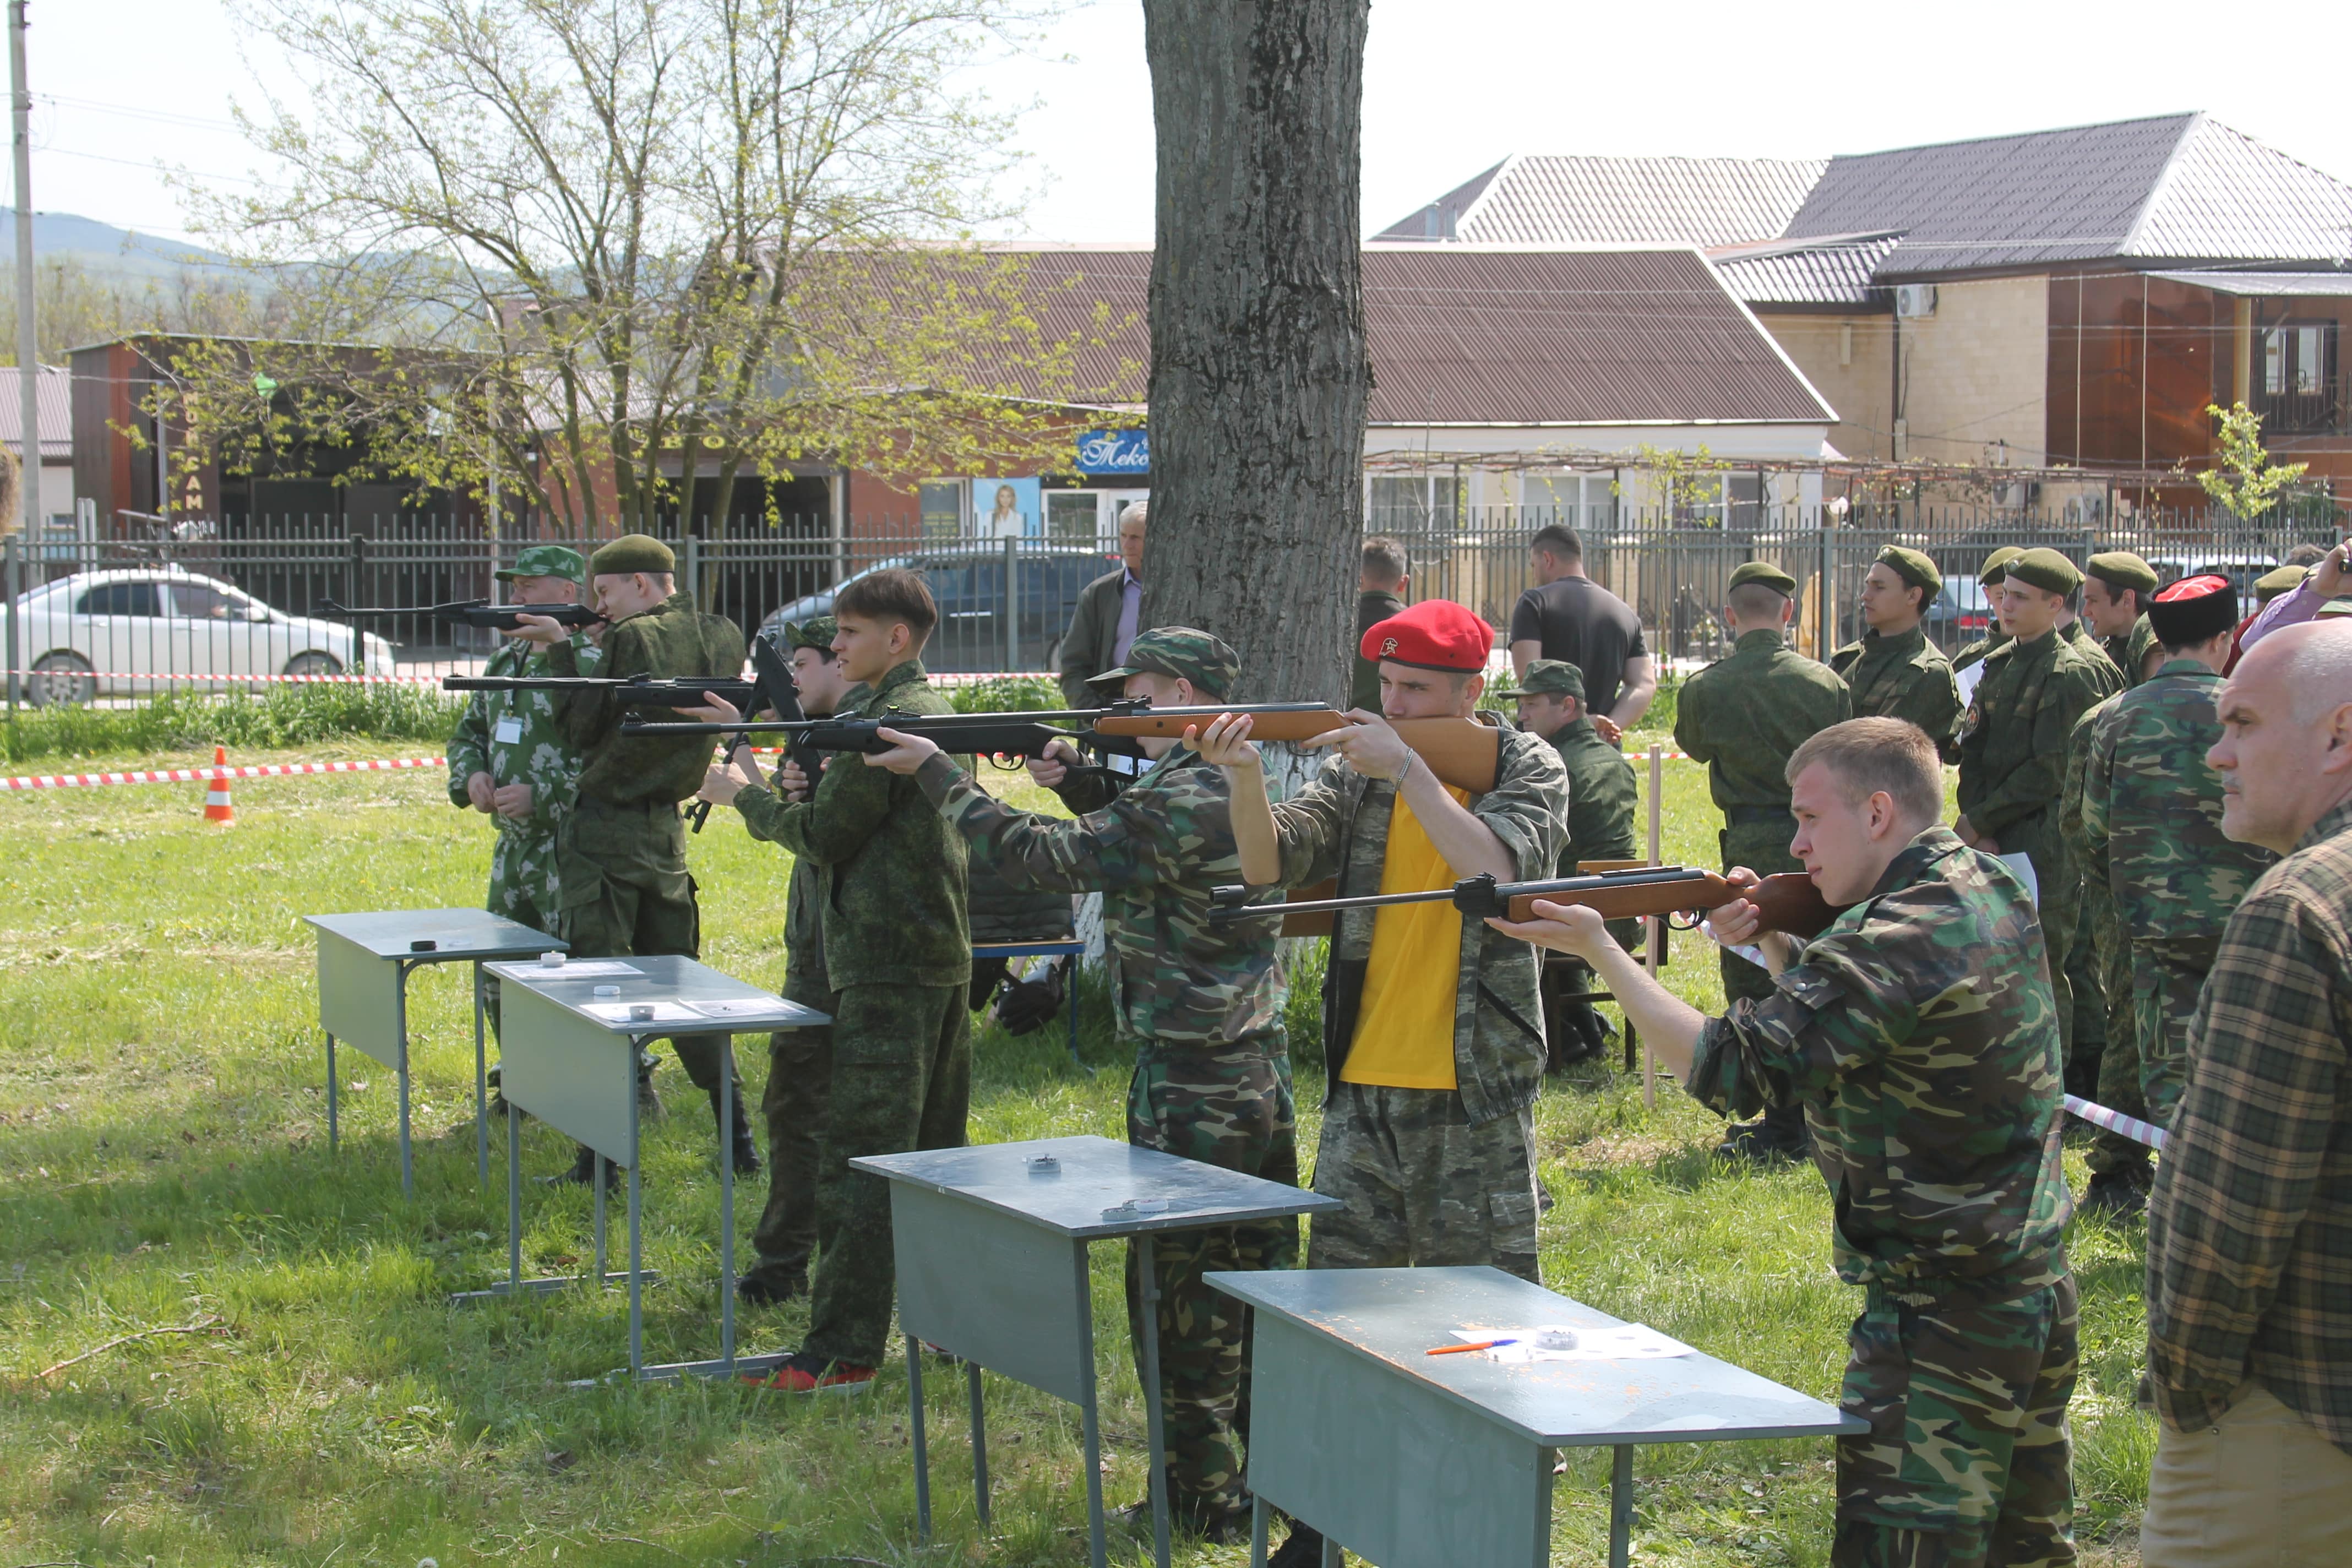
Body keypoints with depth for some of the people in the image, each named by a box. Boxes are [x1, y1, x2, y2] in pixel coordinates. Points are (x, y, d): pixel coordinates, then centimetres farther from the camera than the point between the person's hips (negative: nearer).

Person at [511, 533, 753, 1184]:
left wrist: (561, 647, -2)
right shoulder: (718, 638, 6)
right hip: (665, 830, 7)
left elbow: (584, 728, -10)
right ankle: (737, 1135, 15)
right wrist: (584, 646, 11)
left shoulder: (635, 639, -15)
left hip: (605, 830, -7)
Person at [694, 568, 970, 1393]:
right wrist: (809, 787, 2)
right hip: (942, 956, 10)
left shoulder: (885, 720, -14)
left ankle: (843, 1347, -9)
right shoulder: (931, 708, 16)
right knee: (935, 1150, 14)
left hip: (888, 964, -10)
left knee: (859, 1155, -9)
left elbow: (827, 836, -11)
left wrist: (745, 796, 2)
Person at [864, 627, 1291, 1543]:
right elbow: (1130, 845, 23)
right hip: (1263, 1078, 9)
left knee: (1183, 1295, 1)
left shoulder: (1180, 803, -20)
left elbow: (1039, 859, -16)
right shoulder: (1240, 784, 9)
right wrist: (1079, 786, 10)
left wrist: (933, 771, -9)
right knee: (1255, 1277, 16)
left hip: (1190, 1093, -9)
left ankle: (1202, 1496, 8)